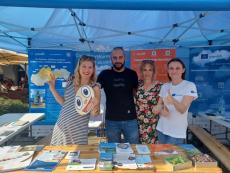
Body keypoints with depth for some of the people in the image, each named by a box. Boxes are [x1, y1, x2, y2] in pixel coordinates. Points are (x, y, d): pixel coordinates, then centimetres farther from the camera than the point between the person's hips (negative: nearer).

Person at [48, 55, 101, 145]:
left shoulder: (95, 88, -10)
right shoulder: (71, 82, -1)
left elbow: (95, 113, -7)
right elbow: (64, 103, 7)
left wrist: (95, 108, -29)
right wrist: (52, 87, 2)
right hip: (61, 127, 3)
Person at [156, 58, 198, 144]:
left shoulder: (190, 86, -11)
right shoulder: (164, 86, 3)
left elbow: (183, 109, -20)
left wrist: (173, 101, -40)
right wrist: (162, 110, -14)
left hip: (177, 131, -4)